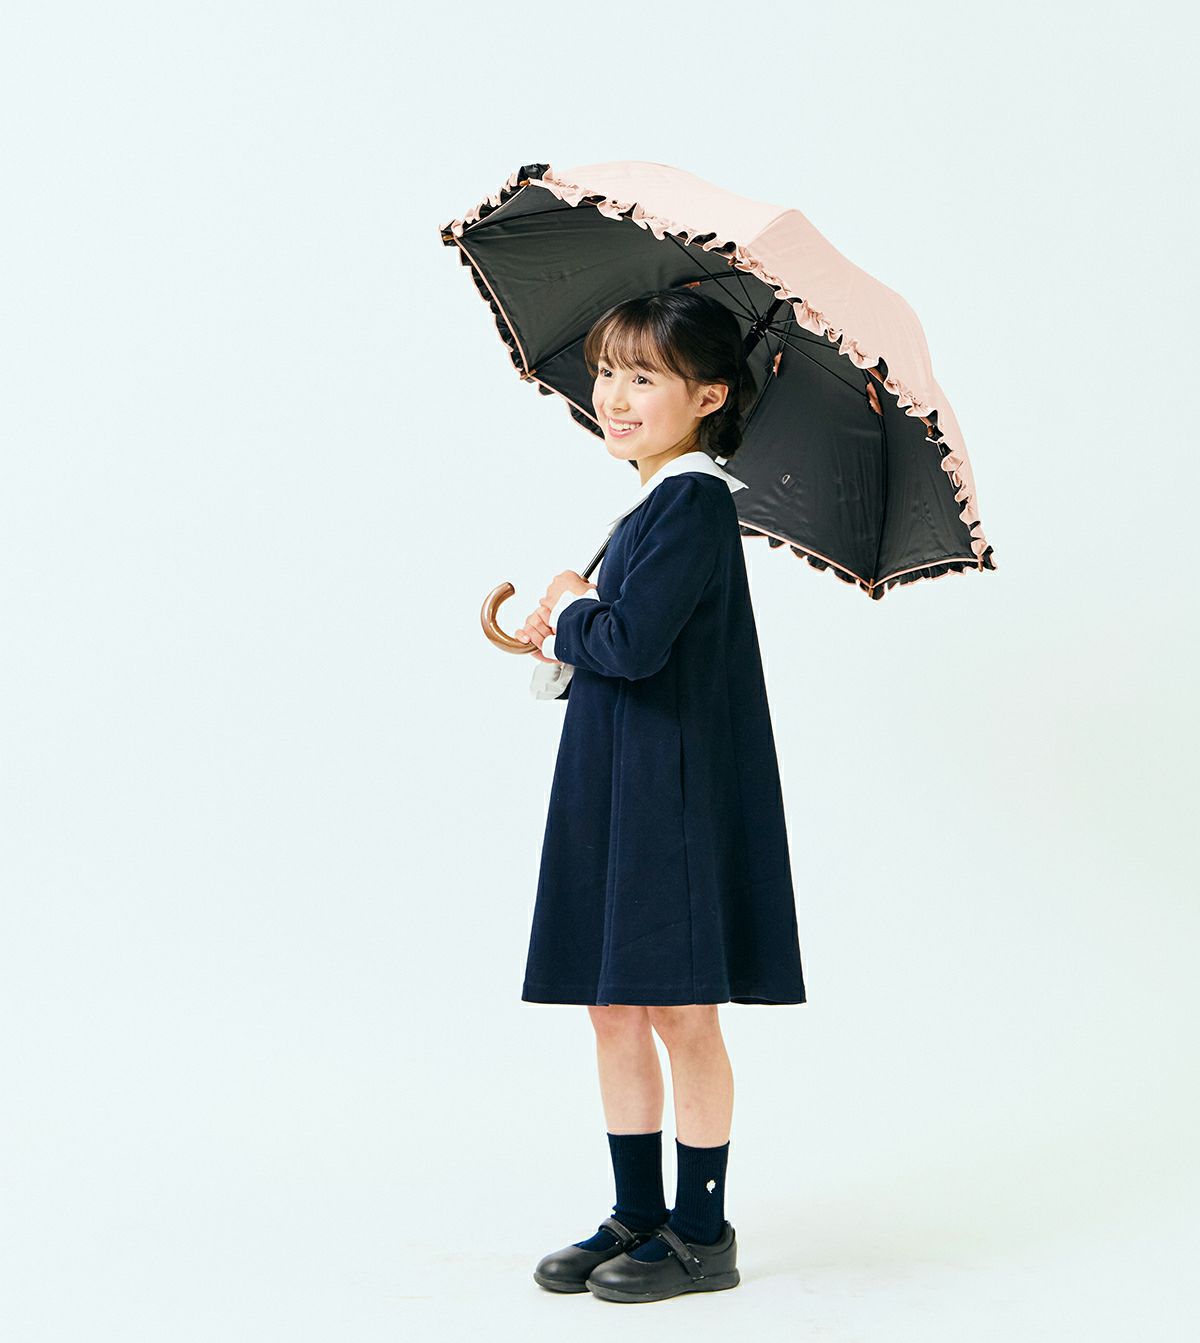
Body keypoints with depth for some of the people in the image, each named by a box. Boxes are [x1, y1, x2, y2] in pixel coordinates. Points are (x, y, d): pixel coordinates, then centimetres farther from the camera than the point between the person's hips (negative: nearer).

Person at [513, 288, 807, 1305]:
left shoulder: (695, 501, -14)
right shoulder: (655, 504, 15)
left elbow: (634, 643, -25)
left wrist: (568, 611, -6)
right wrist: (569, 641, 2)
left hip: (678, 795, -9)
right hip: (617, 787, 9)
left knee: (681, 1012, 1)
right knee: (615, 1009, 13)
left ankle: (702, 1235, 16)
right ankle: (637, 1216, 26)